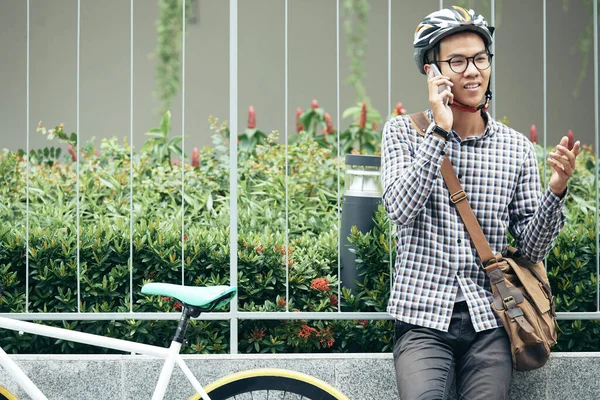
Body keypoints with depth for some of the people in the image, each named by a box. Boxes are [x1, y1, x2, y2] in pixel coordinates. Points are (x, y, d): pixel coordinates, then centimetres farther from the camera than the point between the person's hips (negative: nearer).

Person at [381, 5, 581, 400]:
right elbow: (401, 209, -13)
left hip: (489, 322, 2)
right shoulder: (403, 132, 4)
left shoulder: (517, 148, 7)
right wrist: (440, 131, -15)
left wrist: (556, 190, -12)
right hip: (423, 319, -2)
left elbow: (533, 249, 5)